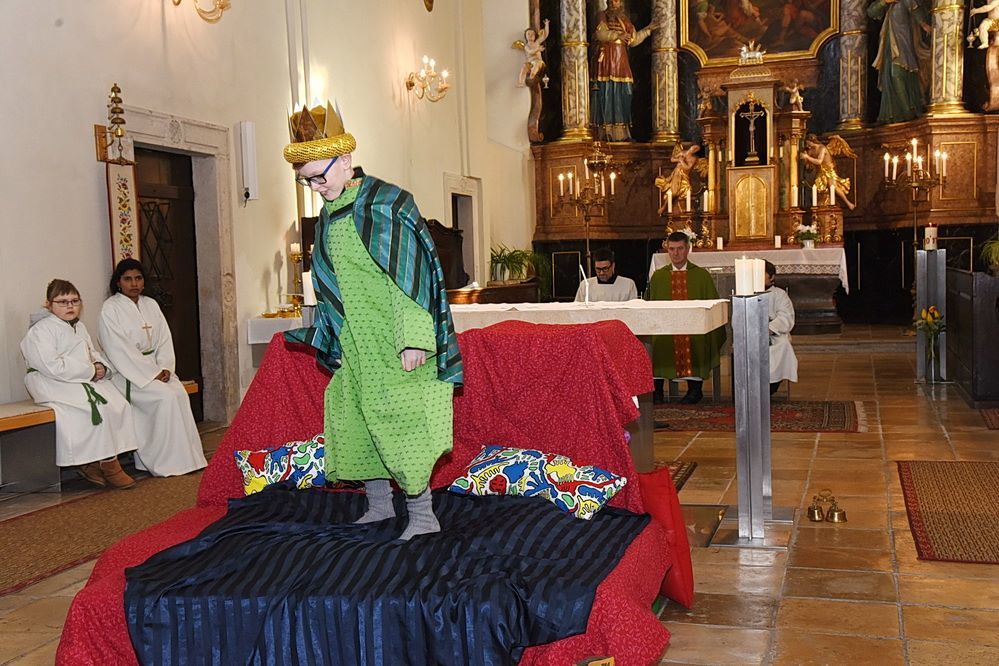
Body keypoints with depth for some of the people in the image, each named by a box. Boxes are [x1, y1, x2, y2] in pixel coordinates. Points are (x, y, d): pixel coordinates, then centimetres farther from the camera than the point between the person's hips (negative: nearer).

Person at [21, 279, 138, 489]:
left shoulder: (80, 328, 21)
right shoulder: (40, 330, -6)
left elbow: (94, 354, 27)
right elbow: (53, 367, -18)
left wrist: (101, 366, 1)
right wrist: (90, 371, -15)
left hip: (86, 380, 8)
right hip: (56, 385, -8)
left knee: (119, 403, -19)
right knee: (100, 407, -30)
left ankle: (93, 464, -16)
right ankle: (107, 464, -18)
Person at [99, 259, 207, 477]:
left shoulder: (151, 305, 14)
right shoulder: (110, 309, -5)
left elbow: (164, 339, 10)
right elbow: (120, 350, -13)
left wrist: (165, 369, -8)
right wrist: (151, 374, -18)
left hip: (155, 368, 6)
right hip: (127, 374, -6)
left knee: (180, 393, -22)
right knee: (166, 397, -27)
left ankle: (187, 457, -19)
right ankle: (166, 464, -20)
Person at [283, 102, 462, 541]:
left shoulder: (388, 205, -13)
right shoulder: (328, 218, 11)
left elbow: (409, 277, -18)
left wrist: (412, 339, -23)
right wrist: (325, 336, 20)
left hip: (392, 343, -8)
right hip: (355, 345, 8)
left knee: (396, 422, -6)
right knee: (353, 419, 11)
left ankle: (423, 516, 5)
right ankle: (379, 504, 25)